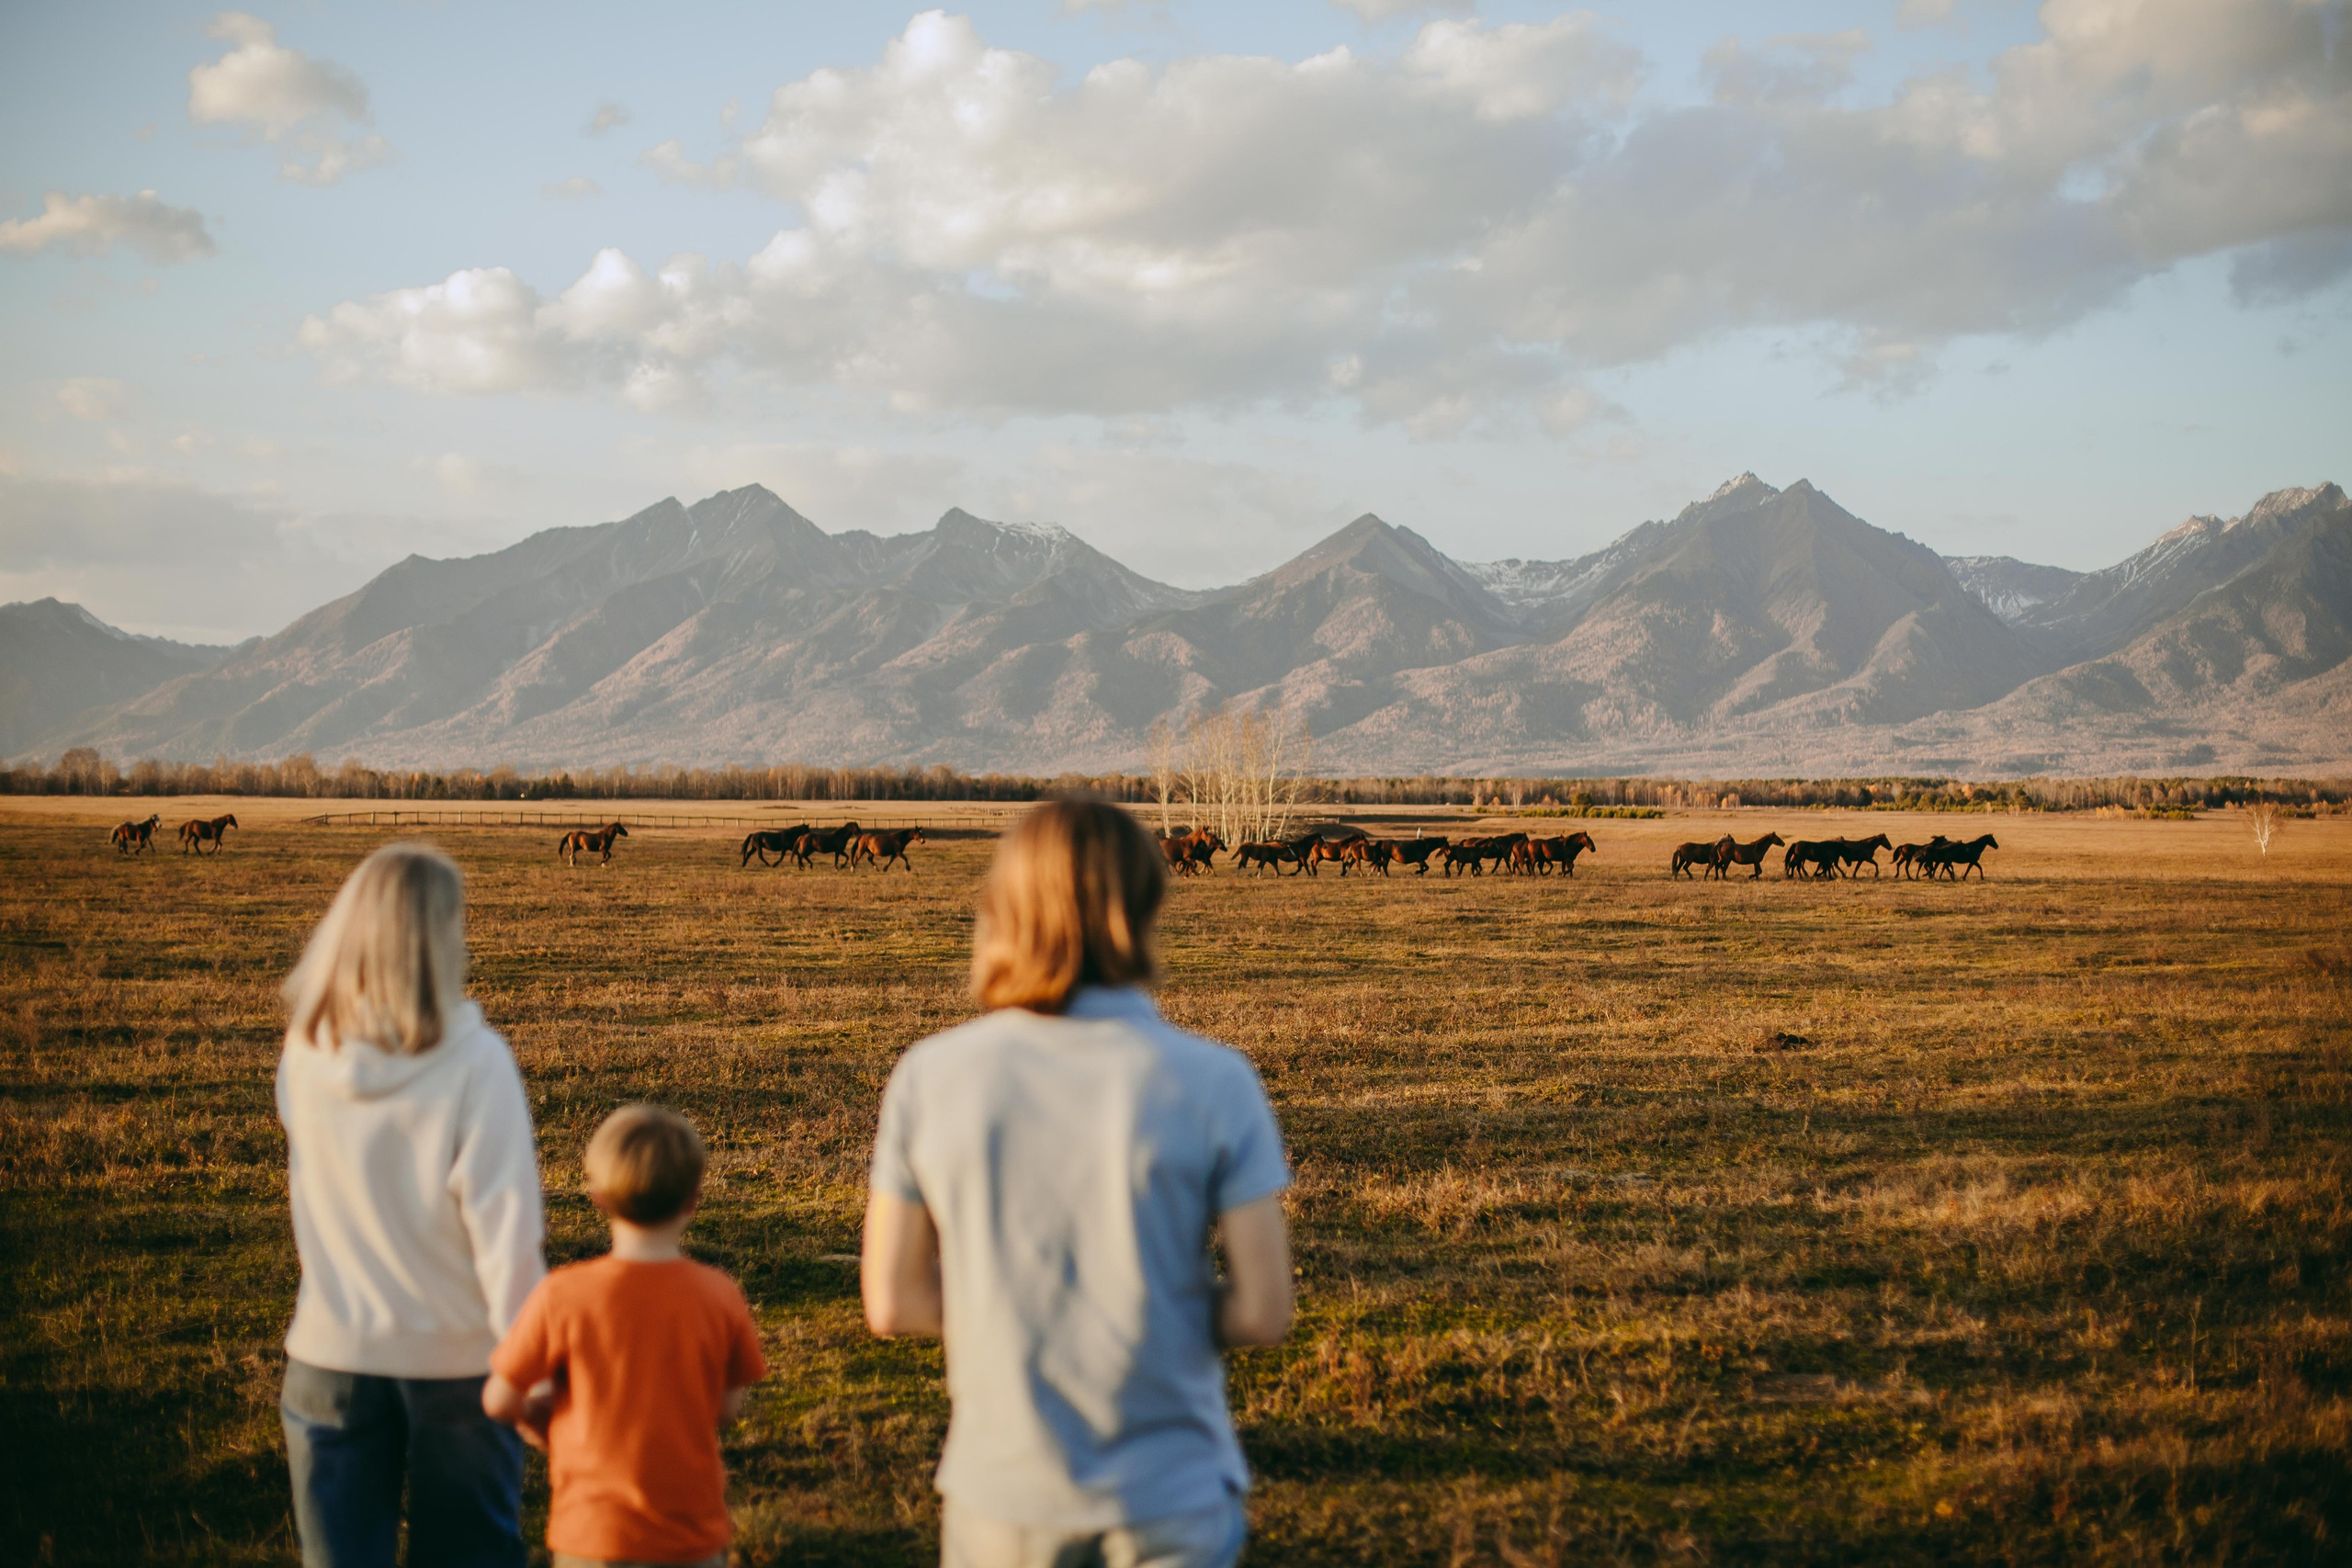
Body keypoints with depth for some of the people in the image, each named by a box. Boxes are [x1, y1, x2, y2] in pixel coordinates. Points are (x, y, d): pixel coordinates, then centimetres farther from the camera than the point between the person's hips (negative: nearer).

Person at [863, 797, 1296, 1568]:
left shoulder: (930, 1076, -5)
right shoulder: (1214, 1084, -11)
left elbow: (893, 1303, -2)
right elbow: (1263, 1314, -10)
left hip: (1002, 1490, 2)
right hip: (1170, 1495, -1)